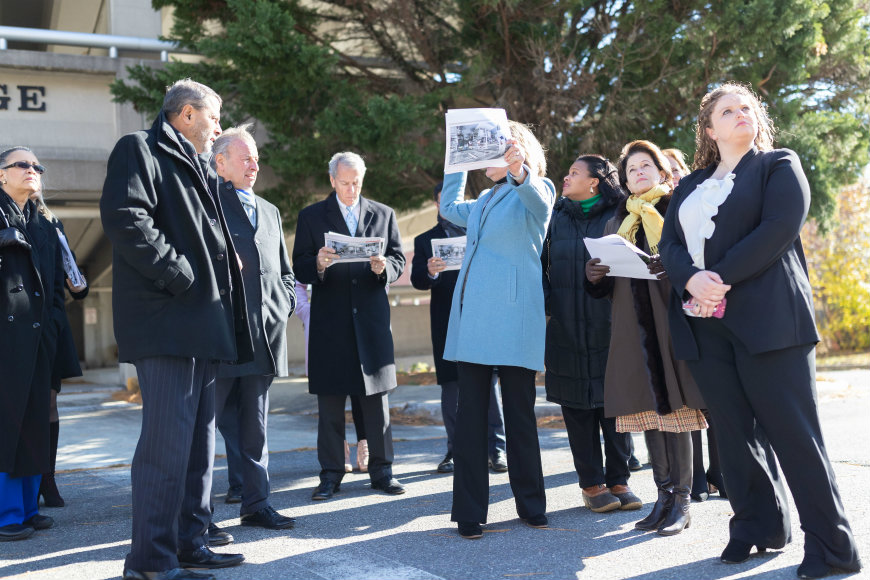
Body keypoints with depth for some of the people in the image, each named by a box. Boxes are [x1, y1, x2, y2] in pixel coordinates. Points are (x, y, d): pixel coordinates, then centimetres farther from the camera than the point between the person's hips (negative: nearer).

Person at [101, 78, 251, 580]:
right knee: (168, 440, -10)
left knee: (199, 439, 12)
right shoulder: (140, 150, -3)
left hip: (201, 327, 10)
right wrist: (178, 274, -18)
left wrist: (225, 267, 14)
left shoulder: (198, 167, 26)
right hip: (165, 322, -10)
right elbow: (125, 218, -19)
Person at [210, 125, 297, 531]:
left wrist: (284, 306, 11)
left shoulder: (270, 211, 23)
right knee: (207, 419, -2)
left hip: (265, 332, 6)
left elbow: (285, 271, 24)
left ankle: (255, 504, 19)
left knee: (254, 425, 12)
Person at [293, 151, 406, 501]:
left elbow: (399, 262, 9)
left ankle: (381, 470, 14)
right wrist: (318, 264, -20)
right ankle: (331, 474, 11)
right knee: (330, 403, 2)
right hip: (330, 321, -1)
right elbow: (299, 270, 2)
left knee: (377, 398, 5)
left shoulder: (383, 215, 12)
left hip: (372, 317, 1)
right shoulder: (311, 217, 7)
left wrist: (383, 267, -13)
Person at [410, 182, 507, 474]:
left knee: (489, 383, -2)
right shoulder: (425, 240, 13)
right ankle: (455, 450, 12)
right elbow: (417, 280, 0)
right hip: (447, 323, 1)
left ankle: (496, 447, 5)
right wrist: (430, 272, -23)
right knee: (450, 386, 4)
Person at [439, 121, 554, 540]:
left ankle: (531, 504, 16)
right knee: (470, 415, 3)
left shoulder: (536, 190, 2)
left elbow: (536, 198, -22)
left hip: (513, 317, -6)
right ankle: (469, 512, 7)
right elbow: (449, 208, 40)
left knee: (519, 413, 1)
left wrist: (518, 170, -42)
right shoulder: (483, 202, 22)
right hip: (472, 316, 6)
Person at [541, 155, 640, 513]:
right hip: (568, 331, 2)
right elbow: (540, 263, 11)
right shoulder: (556, 217, 10)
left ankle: (618, 480, 15)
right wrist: (544, 301, -3)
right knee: (577, 406, 4)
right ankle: (591, 483, 14)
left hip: (610, 329, -2)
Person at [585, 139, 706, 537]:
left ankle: (682, 500, -1)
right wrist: (595, 276, -1)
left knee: (674, 404, -8)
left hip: (670, 317, -5)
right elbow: (609, 284, 20)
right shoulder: (617, 223, 22)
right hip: (632, 324, 5)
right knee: (647, 406, 4)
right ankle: (665, 495, 11)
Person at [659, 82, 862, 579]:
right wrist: (692, 279, -12)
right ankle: (759, 528, 18)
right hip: (704, 324, 5)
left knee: (793, 430, -7)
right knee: (733, 431, 6)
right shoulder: (690, 186, 21)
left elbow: (780, 228, -9)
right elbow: (669, 245, 10)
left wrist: (722, 279, -15)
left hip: (767, 317, -5)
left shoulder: (778, 165, 7)